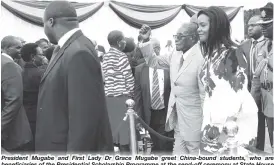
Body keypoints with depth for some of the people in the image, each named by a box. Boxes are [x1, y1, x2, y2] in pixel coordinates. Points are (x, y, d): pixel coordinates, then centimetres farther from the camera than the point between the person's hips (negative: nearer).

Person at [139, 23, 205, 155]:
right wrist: (146, 40, 2)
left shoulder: (201, 59, -21)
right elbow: (154, 62, 16)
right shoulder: (175, 55, 3)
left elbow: (205, 94, -18)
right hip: (177, 121, 7)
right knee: (178, 152, 17)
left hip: (193, 123, -7)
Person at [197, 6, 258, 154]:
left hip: (234, 121, -7)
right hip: (214, 121, 7)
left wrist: (228, 124, -19)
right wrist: (207, 123, 11)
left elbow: (238, 90, -18)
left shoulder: (231, 52, -14)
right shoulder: (210, 53, 9)